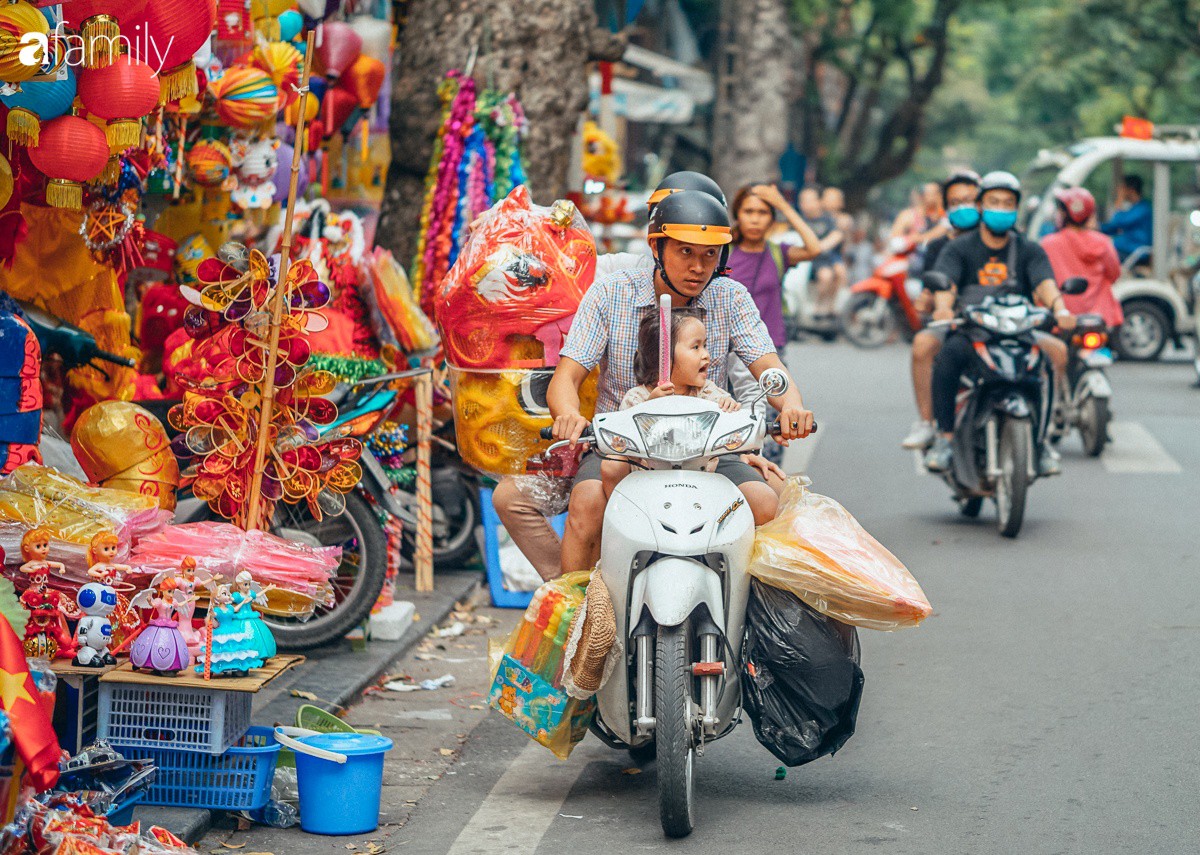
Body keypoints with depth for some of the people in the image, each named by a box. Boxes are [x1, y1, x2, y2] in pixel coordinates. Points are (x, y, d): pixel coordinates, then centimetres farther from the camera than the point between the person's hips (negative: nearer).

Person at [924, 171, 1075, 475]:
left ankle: (1041, 438, -16)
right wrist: (943, 307, -35)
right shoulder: (958, 249, 8)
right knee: (947, 353, -35)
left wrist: (1060, 310, -30)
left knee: (1057, 352, -29)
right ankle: (944, 437, -26)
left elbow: (1045, 284, -7)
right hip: (969, 332, -1)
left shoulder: (1030, 251, 12)